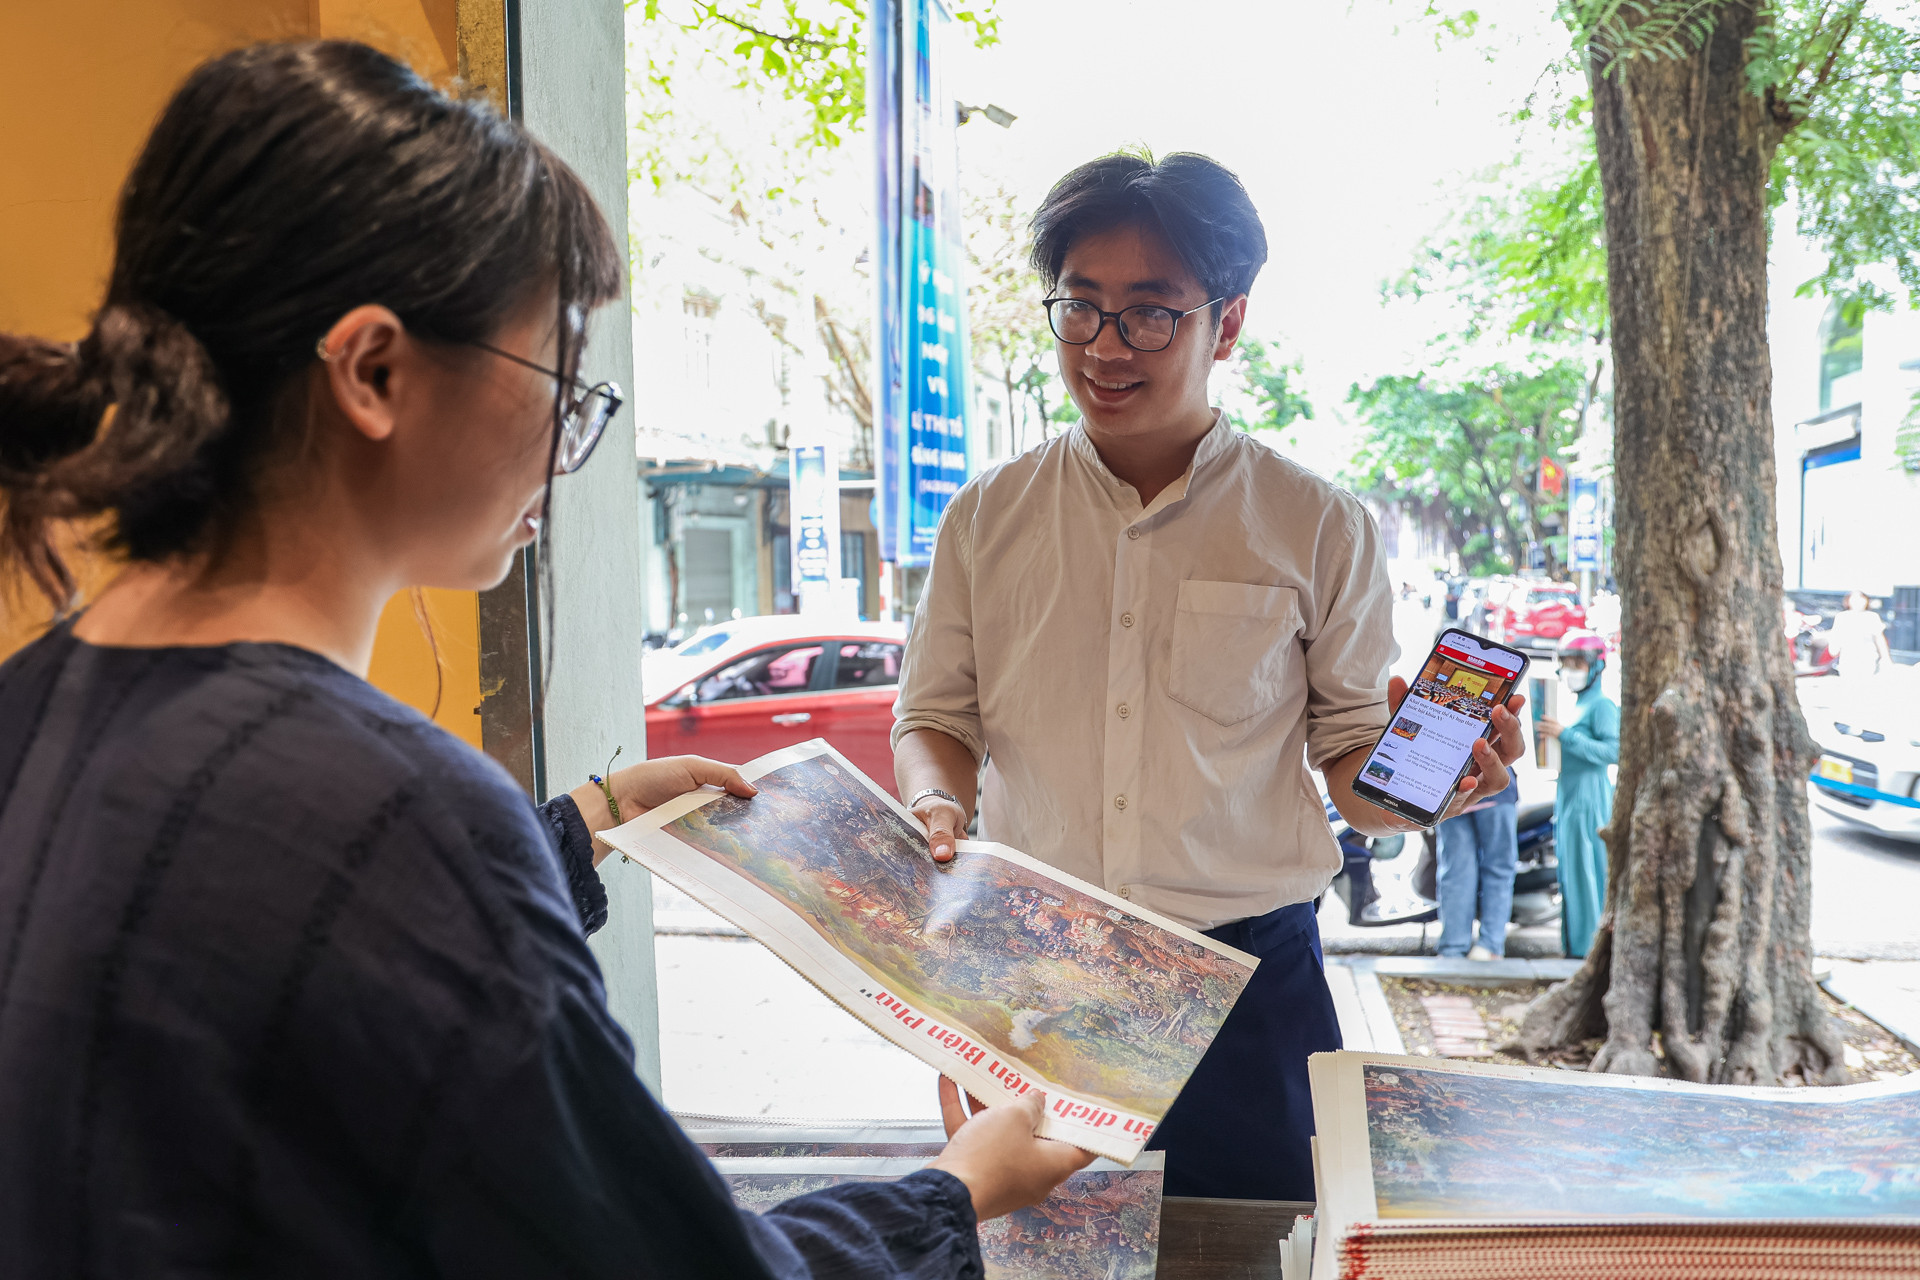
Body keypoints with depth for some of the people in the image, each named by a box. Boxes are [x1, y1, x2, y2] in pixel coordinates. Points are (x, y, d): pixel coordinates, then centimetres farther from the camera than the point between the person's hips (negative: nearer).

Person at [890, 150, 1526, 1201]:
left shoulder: (1315, 528, 0)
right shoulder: (987, 519, 5)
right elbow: (934, 717, 8)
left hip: (1246, 981, -1)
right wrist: (934, 804, -13)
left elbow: (1353, 761, 3)